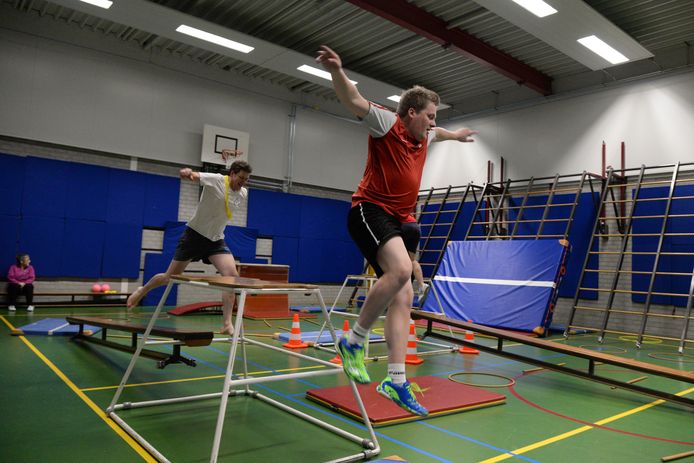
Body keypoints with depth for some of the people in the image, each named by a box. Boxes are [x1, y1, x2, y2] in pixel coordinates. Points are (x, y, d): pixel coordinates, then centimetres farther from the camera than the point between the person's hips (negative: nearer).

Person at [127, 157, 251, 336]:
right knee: (170, 277, 7)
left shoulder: (243, 194, 1)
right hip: (194, 234, -4)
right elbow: (194, 175, -34)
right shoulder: (216, 180, -16)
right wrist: (187, 172, -55)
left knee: (232, 275, -19)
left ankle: (227, 324, -16)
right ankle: (142, 290, 39)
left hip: (216, 240, 4)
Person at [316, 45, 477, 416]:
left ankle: (396, 382, 5)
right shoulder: (387, 122, -4)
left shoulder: (422, 136, 19)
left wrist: (454, 135, 62)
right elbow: (355, 102, -20)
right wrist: (336, 71, -38)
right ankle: (354, 339, -14)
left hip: (395, 219, 9)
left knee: (403, 297, 0)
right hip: (369, 209, -9)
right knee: (401, 269, -33)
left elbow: (436, 133, 45)